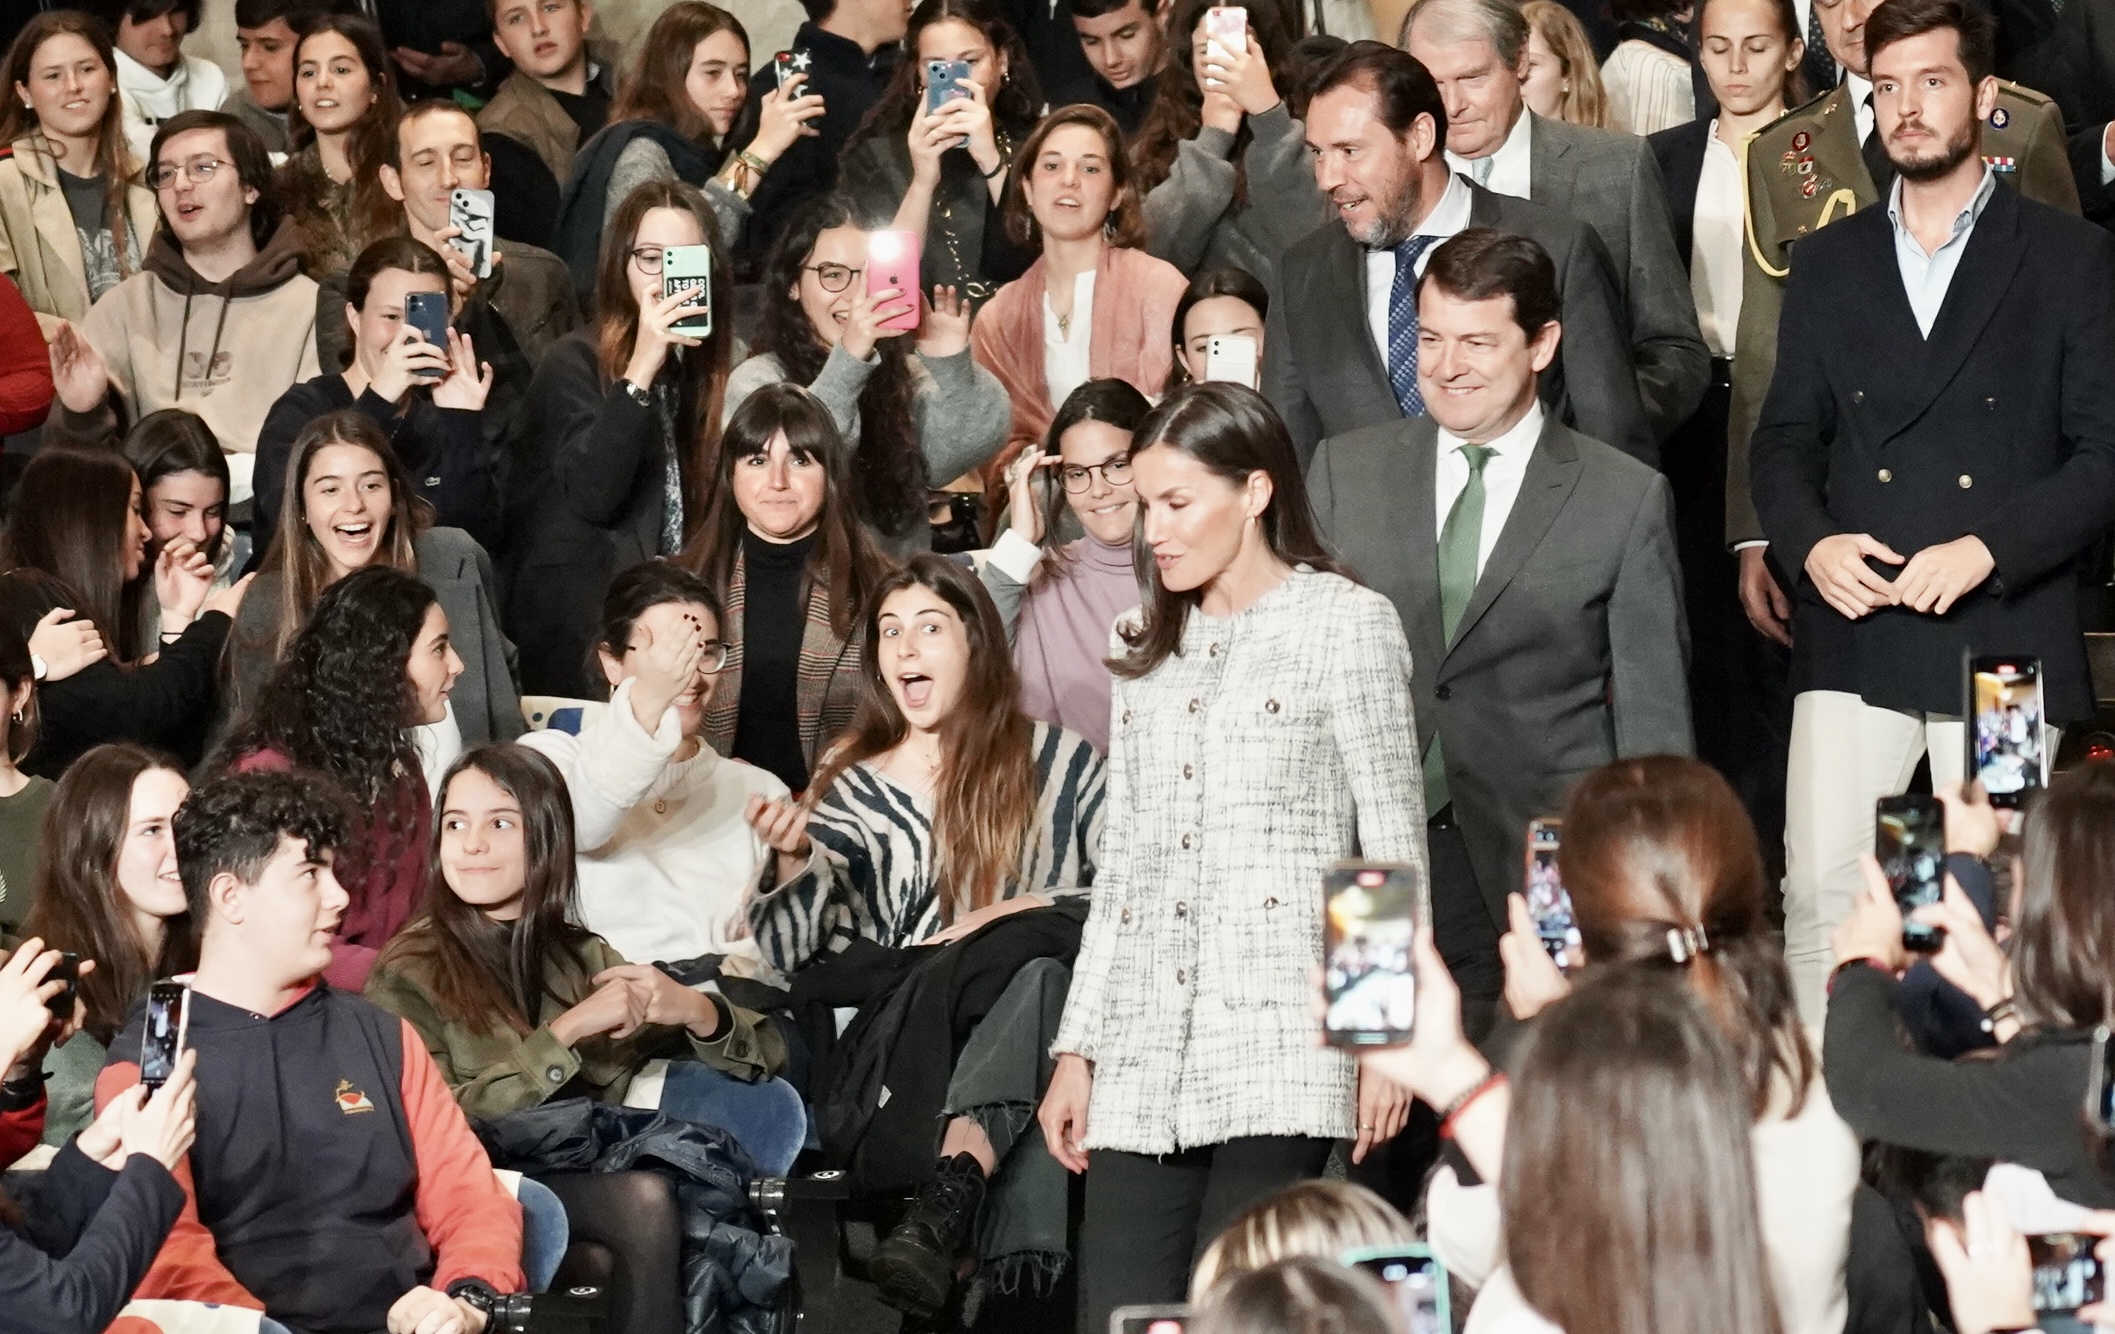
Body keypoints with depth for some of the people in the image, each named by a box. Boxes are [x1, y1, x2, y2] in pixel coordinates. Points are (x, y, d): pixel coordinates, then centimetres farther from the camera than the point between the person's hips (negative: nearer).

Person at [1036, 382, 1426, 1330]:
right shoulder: (1149, 648, 21)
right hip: (1144, 1056, 5)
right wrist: (1076, 1048, 16)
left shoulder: (1345, 623, 4)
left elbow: (1394, 843, 0)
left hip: (1278, 1043, -5)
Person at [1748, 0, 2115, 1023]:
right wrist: (1810, 542, -6)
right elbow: (1785, 437, 15)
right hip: (1853, 634, 2)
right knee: (1819, 892, -8)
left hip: (2003, 633, -2)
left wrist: (1987, 549, -13)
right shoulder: (1829, 263, 16)